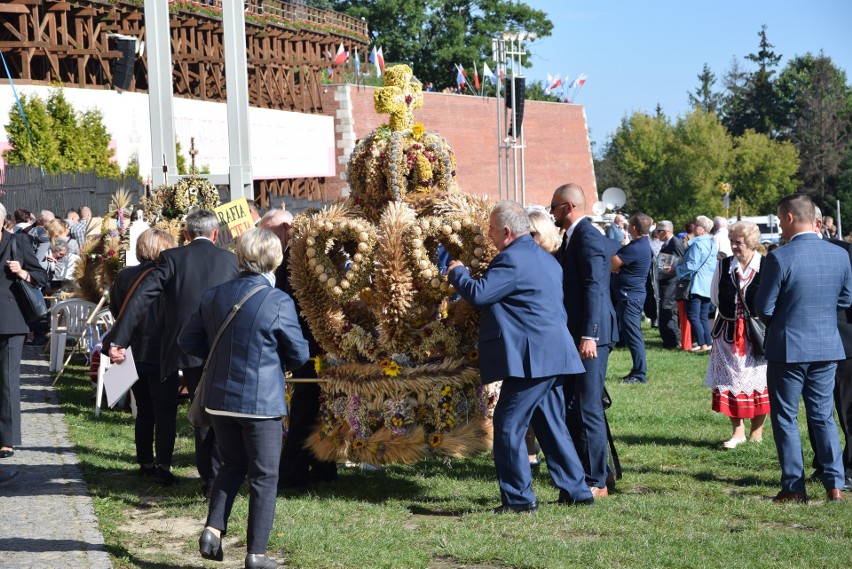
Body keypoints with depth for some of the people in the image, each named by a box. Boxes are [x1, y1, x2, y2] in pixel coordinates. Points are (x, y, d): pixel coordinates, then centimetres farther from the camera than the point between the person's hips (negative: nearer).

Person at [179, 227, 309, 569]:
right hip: (261, 400, -5)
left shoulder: (214, 296, 0)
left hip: (219, 399, 5)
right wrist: (283, 362, 15)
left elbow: (188, 340, 8)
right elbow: (299, 354, -7)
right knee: (264, 476, 7)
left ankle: (213, 530, 7)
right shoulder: (278, 302, -15)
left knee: (232, 466, 22)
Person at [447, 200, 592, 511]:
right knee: (551, 426, 16)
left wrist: (457, 272, 0)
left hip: (530, 358, -10)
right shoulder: (545, 258, 18)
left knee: (508, 426, -4)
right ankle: (575, 490, 19)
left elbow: (478, 293, -18)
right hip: (553, 356, 10)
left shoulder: (512, 259, -14)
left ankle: (519, 496, -2)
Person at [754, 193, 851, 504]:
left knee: (786, 418, 7)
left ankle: (794, 487, 8)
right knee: (824, 416, 14)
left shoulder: (779, 258, -18)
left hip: (788, 347, -5)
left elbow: (763, 307, -12)